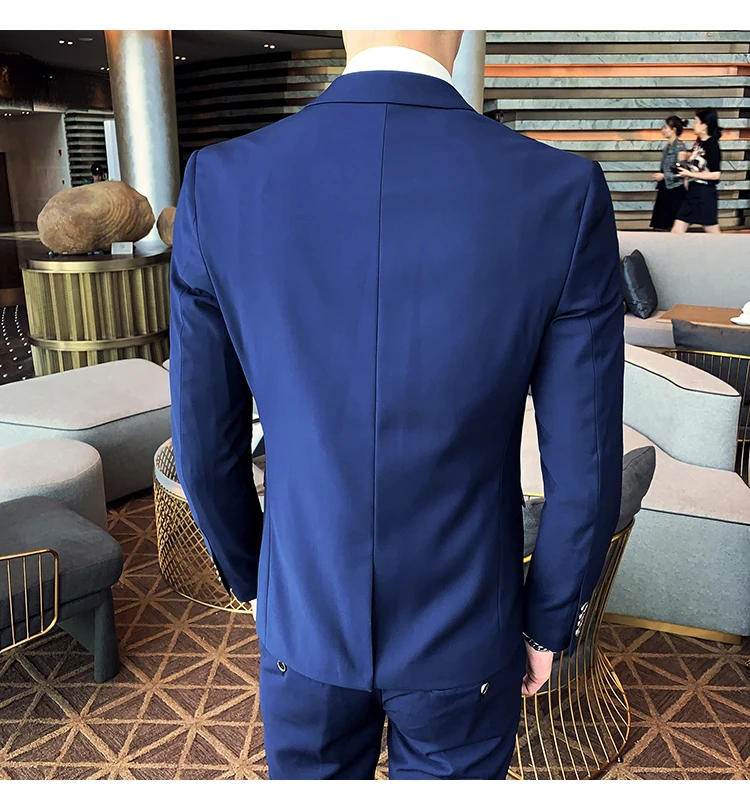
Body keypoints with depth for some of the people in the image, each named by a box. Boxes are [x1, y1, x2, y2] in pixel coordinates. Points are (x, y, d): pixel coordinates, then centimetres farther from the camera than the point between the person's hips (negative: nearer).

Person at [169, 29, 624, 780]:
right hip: (460, 636, -1)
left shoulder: (220, 186, -17)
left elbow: (206, 444, -7)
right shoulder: (563, 197, -21)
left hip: (308, 619, 2)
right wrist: (548, 625, 6)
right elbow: (585, 471, -14)